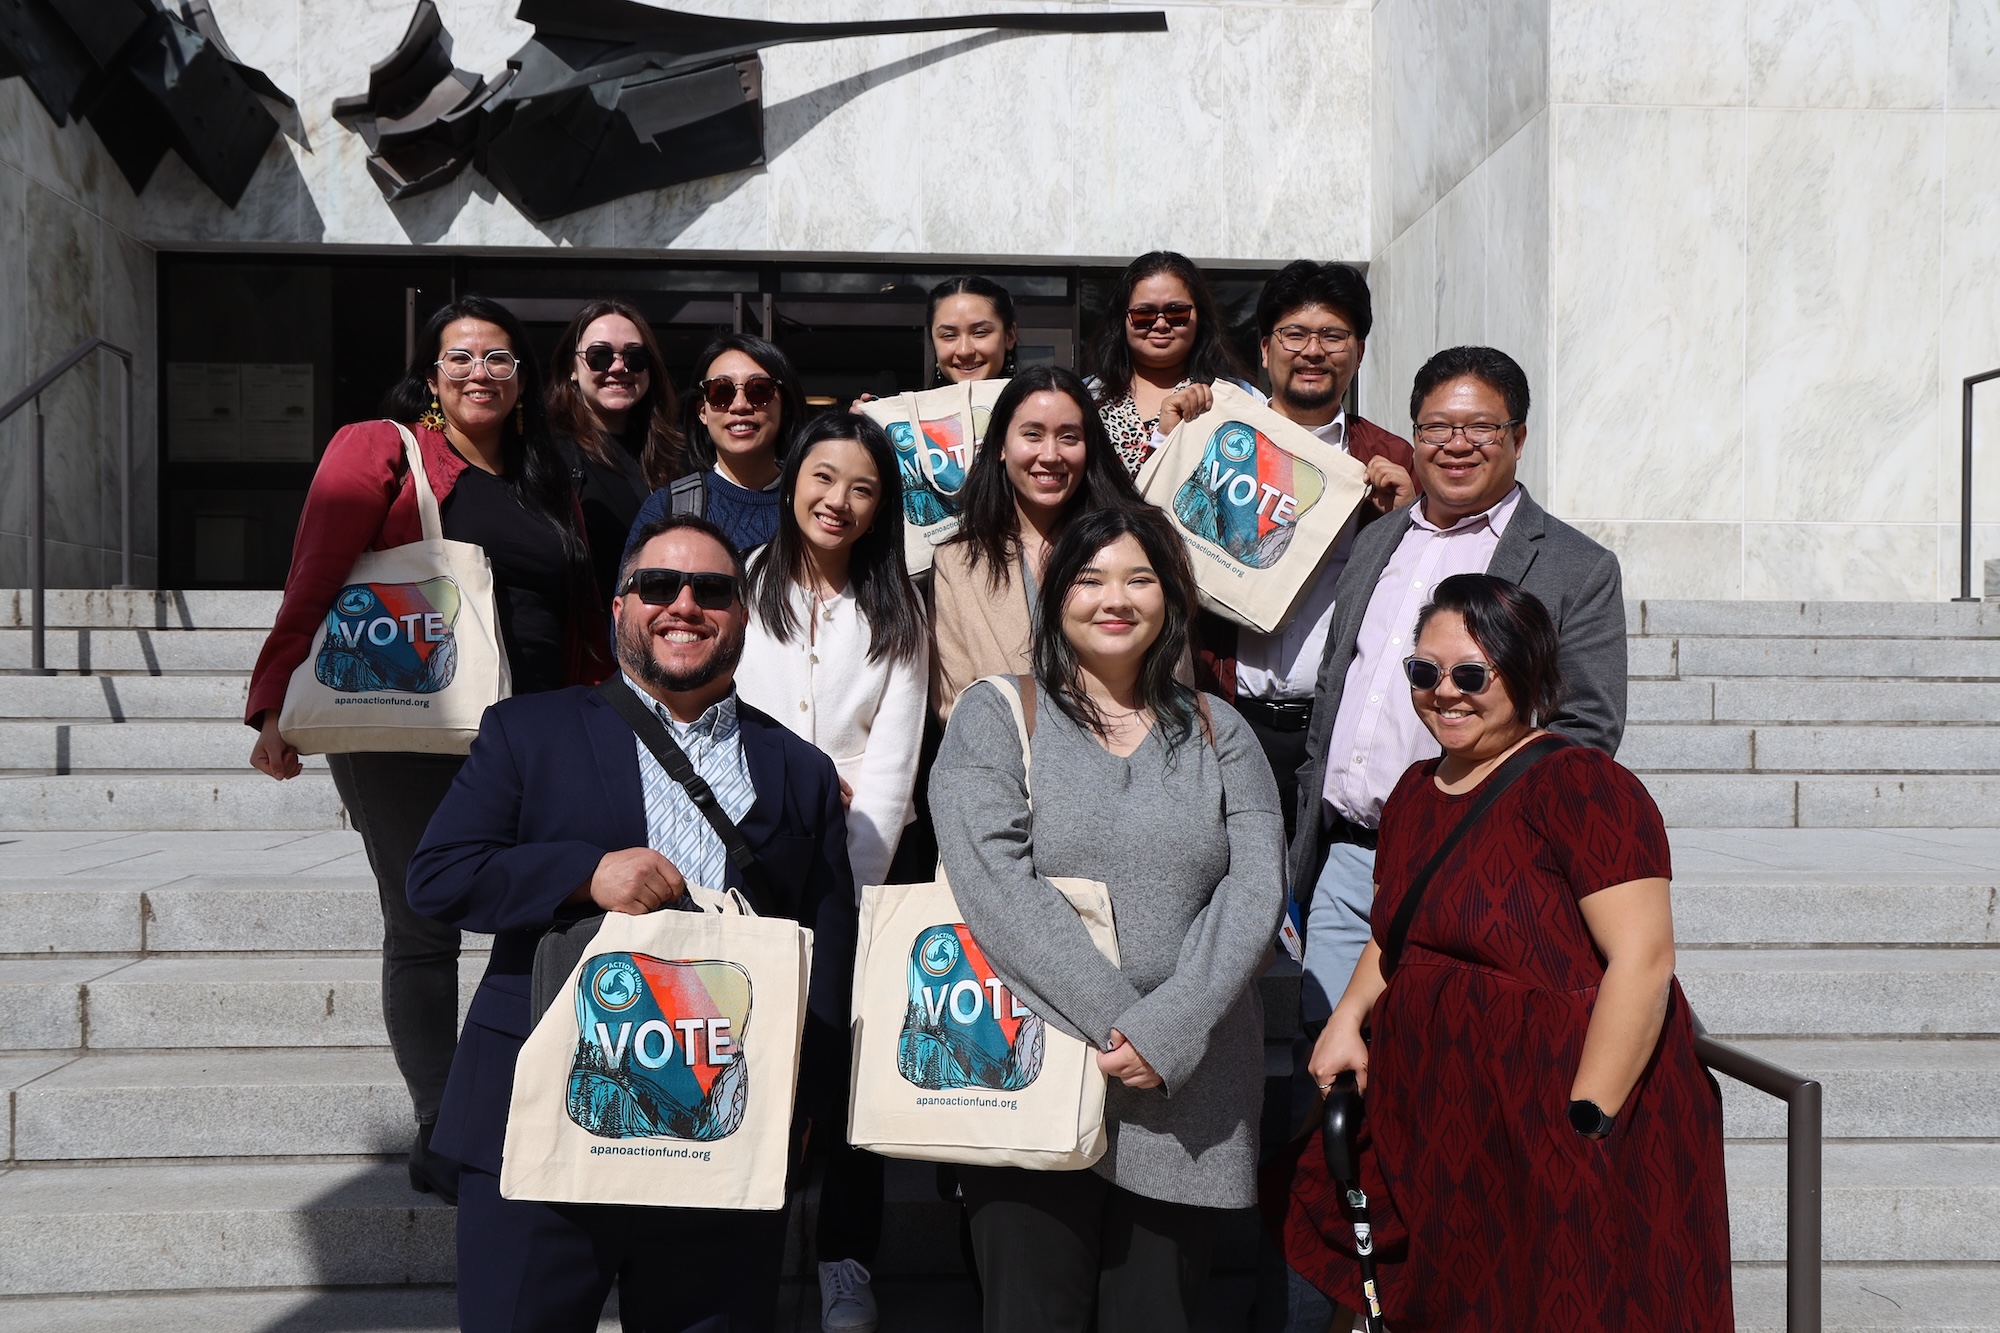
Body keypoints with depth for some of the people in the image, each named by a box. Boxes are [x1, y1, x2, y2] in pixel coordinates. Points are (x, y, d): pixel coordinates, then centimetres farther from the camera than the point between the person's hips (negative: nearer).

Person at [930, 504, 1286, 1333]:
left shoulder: (1216, 732, 11)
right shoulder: (996, 715, 2)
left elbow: (1257, 886, -1)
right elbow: (995, 884, -11)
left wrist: (1169, 1031, -14)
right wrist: (1114, 1019, -16)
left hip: (1190, 1095, 2)